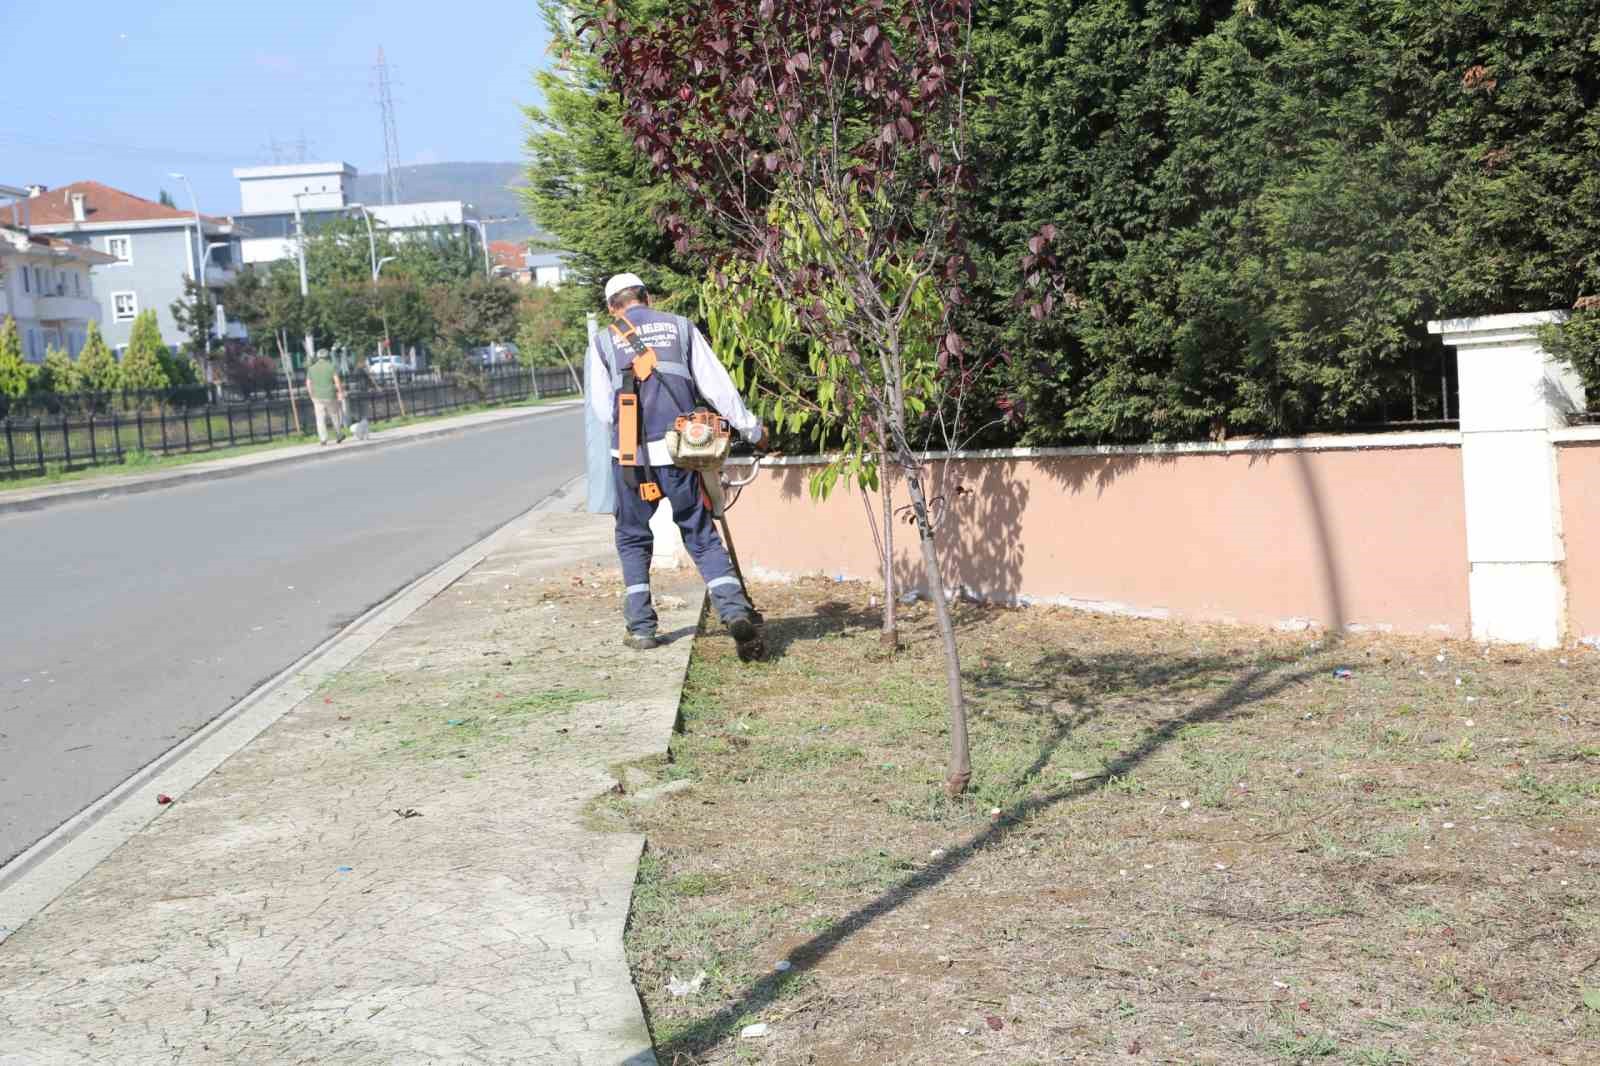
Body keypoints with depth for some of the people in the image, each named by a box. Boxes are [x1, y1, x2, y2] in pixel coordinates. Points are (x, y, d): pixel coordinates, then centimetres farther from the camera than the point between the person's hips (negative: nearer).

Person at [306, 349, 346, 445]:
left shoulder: (311, 368, 4)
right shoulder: (331, 366, -4)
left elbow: (308, 384, 6)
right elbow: (337, 381, -11)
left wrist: (312, 396, 15)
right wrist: (340, 392, -4)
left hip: (317, 397, 1)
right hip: (330, 396, -1)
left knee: (320, 419, 3)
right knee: (334, 416, 14)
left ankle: (323, 439, -6)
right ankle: (338, 436, 23)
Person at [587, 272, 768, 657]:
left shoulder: (603, 341, 8)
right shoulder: (681, 328, 11)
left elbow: (602, 407, 7)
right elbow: (717, 385, 8)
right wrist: (752, 429, 17)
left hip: (631, 455, -1)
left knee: (633, 539, 15)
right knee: (702, 536, 7)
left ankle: (641, 628, 13)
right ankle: (736, 611, -11)